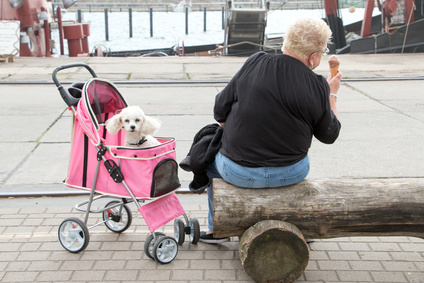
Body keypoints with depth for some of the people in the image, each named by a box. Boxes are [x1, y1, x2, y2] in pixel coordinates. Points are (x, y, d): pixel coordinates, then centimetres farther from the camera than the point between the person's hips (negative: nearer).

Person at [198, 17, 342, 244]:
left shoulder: (255, 63, -11)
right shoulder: (317, 87, -11)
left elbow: (220, 112, -4)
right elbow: (329, 135, 3)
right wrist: (332, 95, 15)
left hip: (239, 173, -1)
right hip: (292, 174, 1)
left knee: (211, 157, 31)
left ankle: (216, 229, 40)